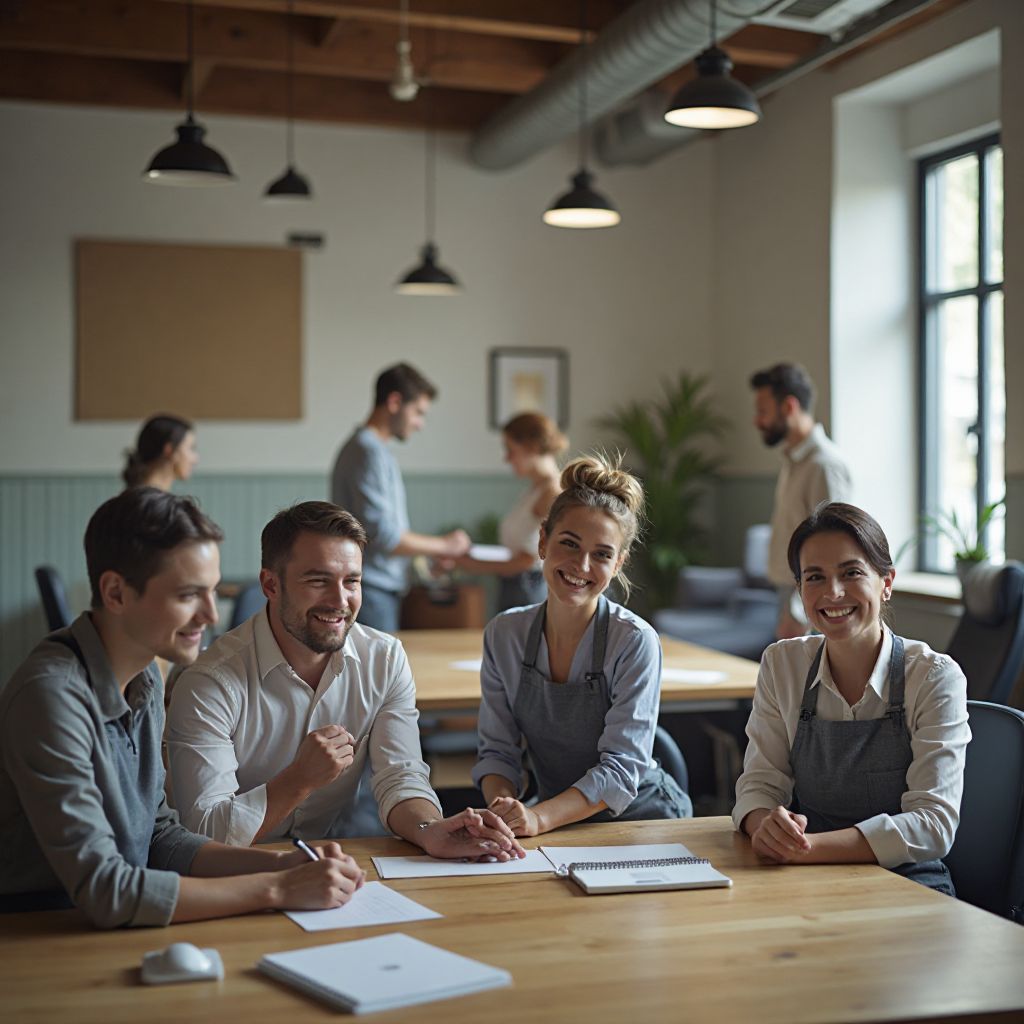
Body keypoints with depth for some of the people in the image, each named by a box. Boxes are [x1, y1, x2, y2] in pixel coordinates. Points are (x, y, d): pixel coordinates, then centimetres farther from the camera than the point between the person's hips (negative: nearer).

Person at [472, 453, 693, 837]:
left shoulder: (635, 641, -13)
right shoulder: (503, 635, -1)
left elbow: (621, 767, -17)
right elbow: (497, 751, 2)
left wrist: (539, 817, -31)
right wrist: (503, 806, -20)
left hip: (642, 820, -3)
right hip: (558, 824, 3)